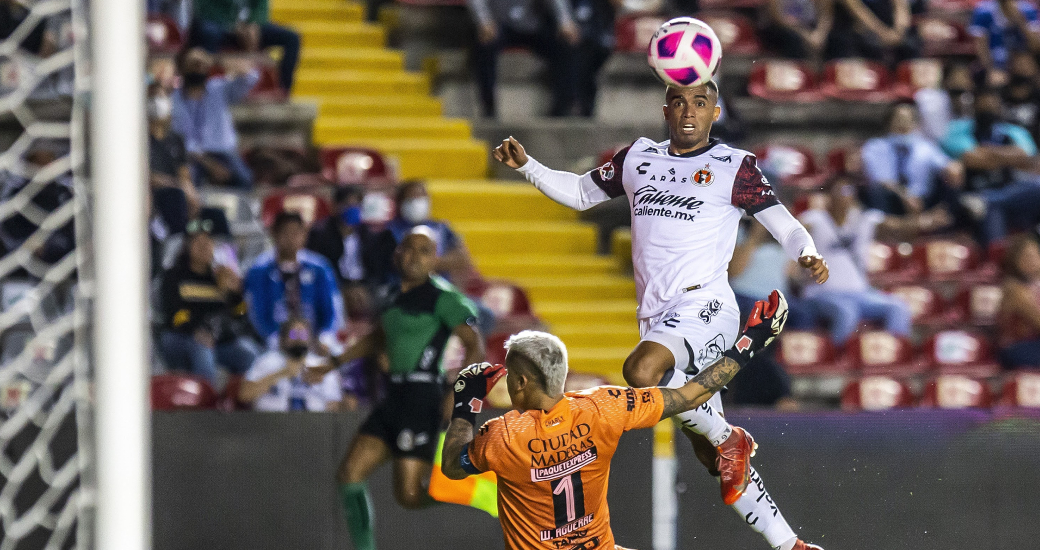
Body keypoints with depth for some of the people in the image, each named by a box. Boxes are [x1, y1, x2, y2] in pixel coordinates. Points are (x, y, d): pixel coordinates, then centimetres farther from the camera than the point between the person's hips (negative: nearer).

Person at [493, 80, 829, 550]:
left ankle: (729, 438, -13)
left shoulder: (734, 166, 2)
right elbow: (579, 193, 27)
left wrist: (807, 256, -20)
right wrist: (526, 166, 13)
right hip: (658, 318, 6)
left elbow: (786, 227, 1)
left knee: (641, 370, -34)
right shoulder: (639, 158, 15)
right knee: (713, 458, 5)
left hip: (705, 306, -6)